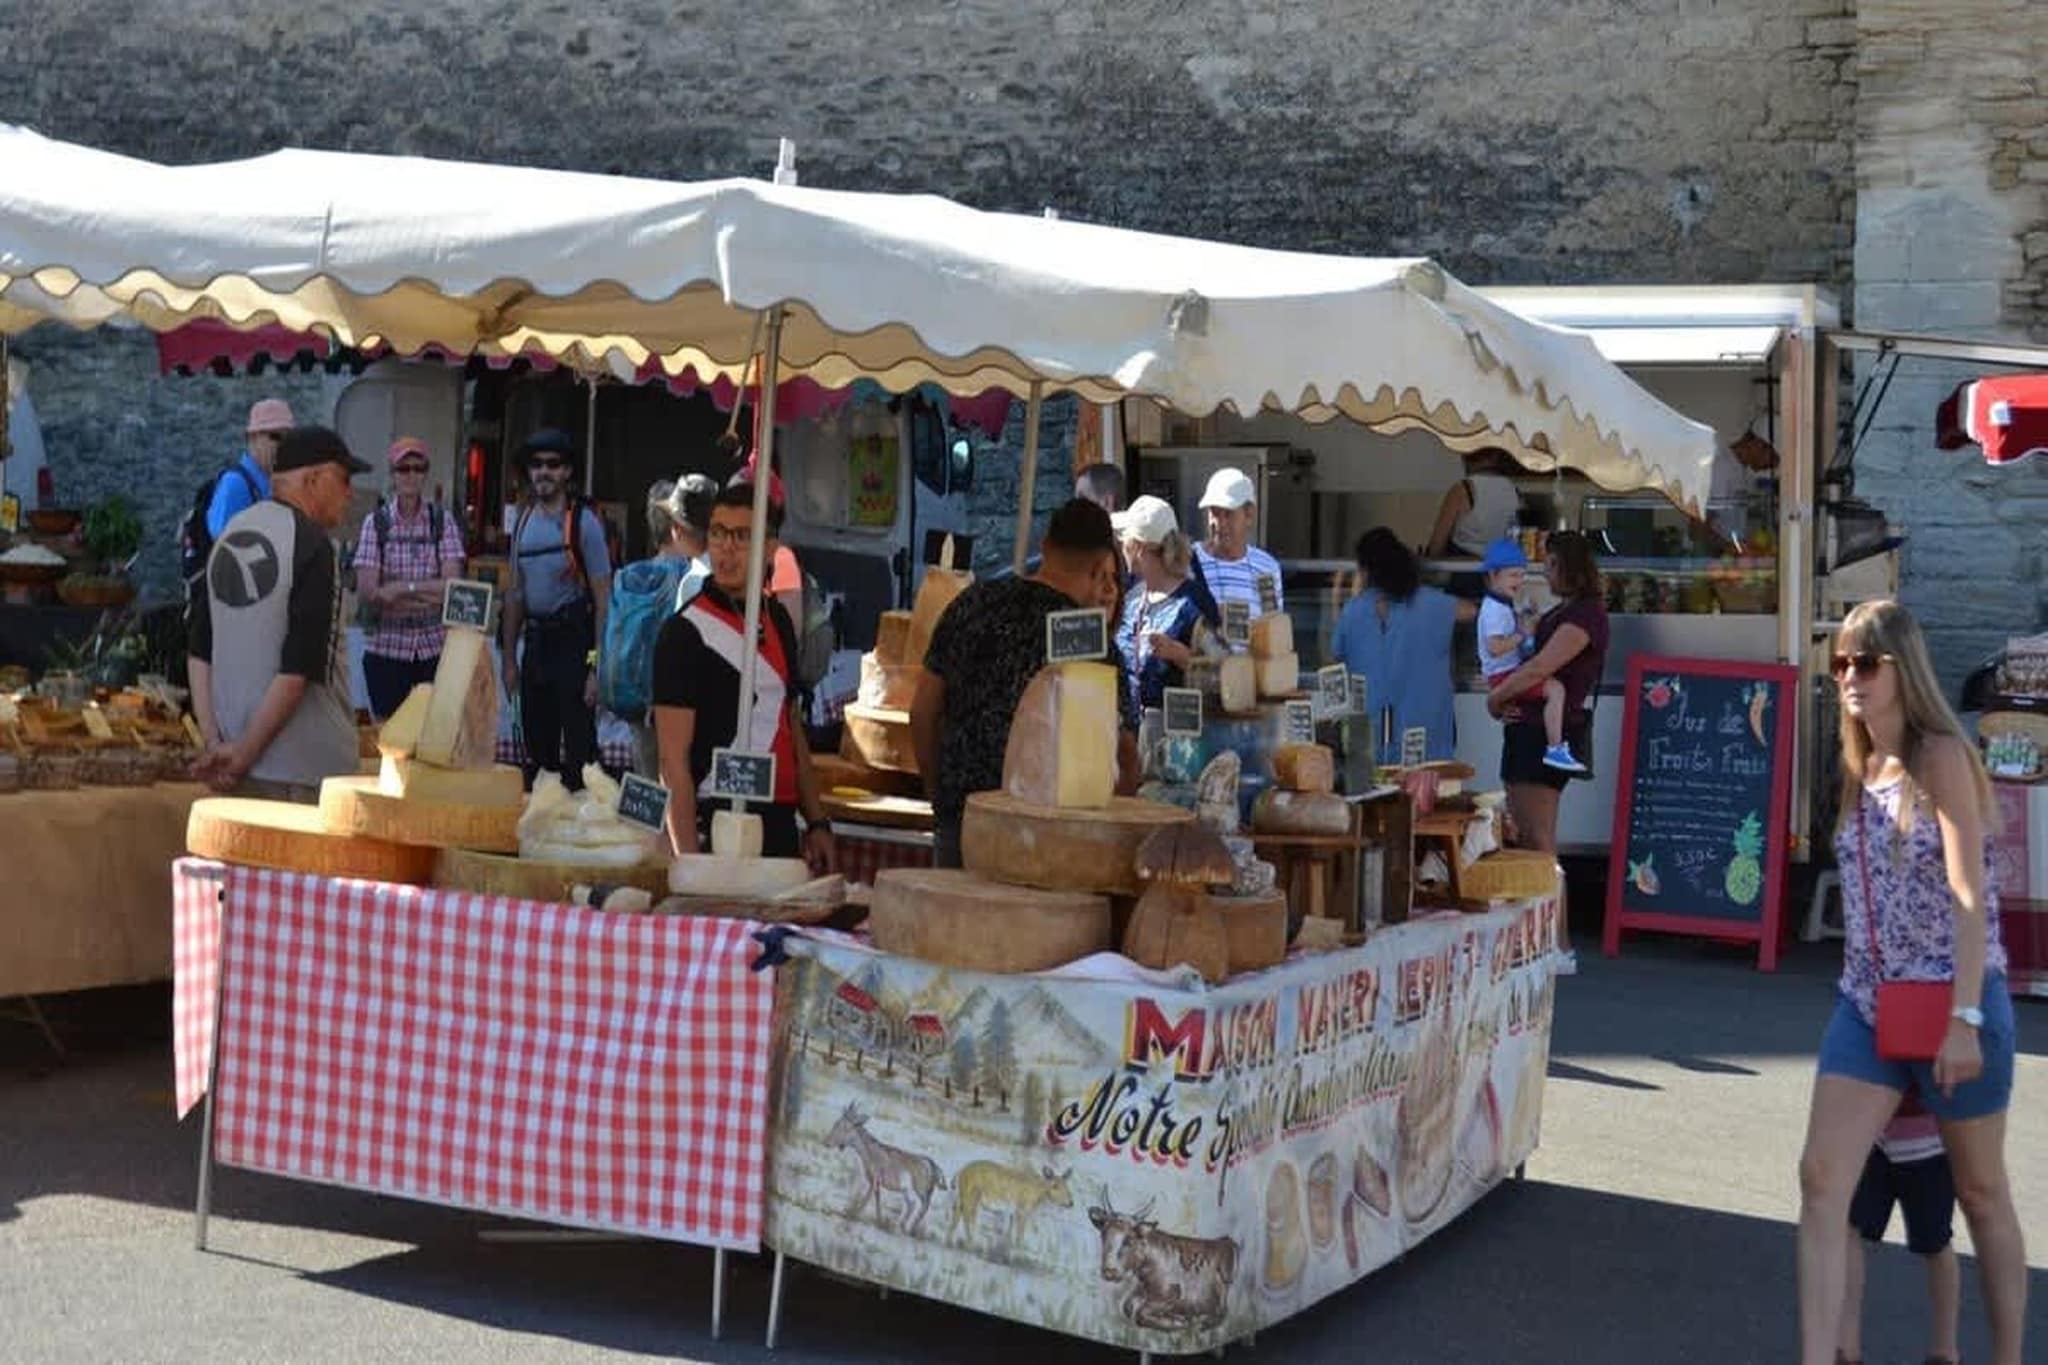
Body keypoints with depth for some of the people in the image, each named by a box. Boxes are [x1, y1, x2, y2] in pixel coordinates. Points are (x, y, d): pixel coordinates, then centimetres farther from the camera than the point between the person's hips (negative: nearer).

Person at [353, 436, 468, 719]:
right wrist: (429, 592, -11)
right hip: (386, 646, 0)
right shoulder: (376, 522, 0)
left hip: (434, 646, 0)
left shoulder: (443, 521, 3)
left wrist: (400, 588, -14)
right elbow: (366, 592, -8)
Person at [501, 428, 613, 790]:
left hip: (572, 638, -6)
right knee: (537, 749, 14)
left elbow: (603, 597, -10)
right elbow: (515, 593, 16)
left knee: (579, 747, -6)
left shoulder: (583, 522, -9)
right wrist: (509, 658, 14)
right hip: (535, 639, 6)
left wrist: (597, 665, -15)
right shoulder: (524, 520, 10)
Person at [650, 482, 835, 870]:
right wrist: (691, 863, -18)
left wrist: (817, 823, 13)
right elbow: (674, 761, -13)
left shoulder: (778, 620, 12)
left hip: (781, 825, 6)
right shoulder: (686, 632, -9)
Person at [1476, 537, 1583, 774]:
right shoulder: (1495, 609, -17)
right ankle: (1555, 749, -30)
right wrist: (1523, 635, -21)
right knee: (1555, 689, -27)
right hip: (1503, 675, -11)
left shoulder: (1507, 606, 16)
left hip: (1513, 671, 11)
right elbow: (1495, 646, -29)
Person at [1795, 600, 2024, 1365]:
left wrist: (1965, 1019, -23)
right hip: (1867, 1004, 6)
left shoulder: (1941, 757, -10)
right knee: (1820, 1179, -7)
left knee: (1980, 1193, 10)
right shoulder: (1860, 771, 11)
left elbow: (1969, 894, -17)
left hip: (1953, 1002, -6)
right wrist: (1863, 989, 12)